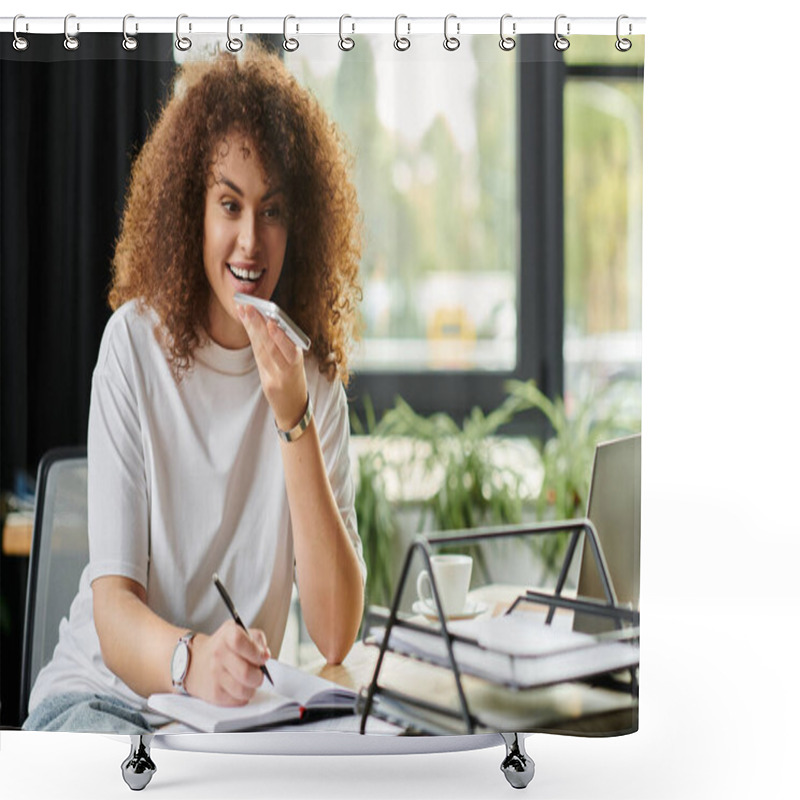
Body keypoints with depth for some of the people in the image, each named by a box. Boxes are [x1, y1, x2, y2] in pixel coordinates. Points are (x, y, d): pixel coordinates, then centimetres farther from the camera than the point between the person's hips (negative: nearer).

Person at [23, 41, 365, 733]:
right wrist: (190, 657, -37)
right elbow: (113, 607, -13)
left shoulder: (315, 371, 0)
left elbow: (336, 636, -11)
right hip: (103, 696, -2)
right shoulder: (134, 344, -6)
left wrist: (294, 420, -19)